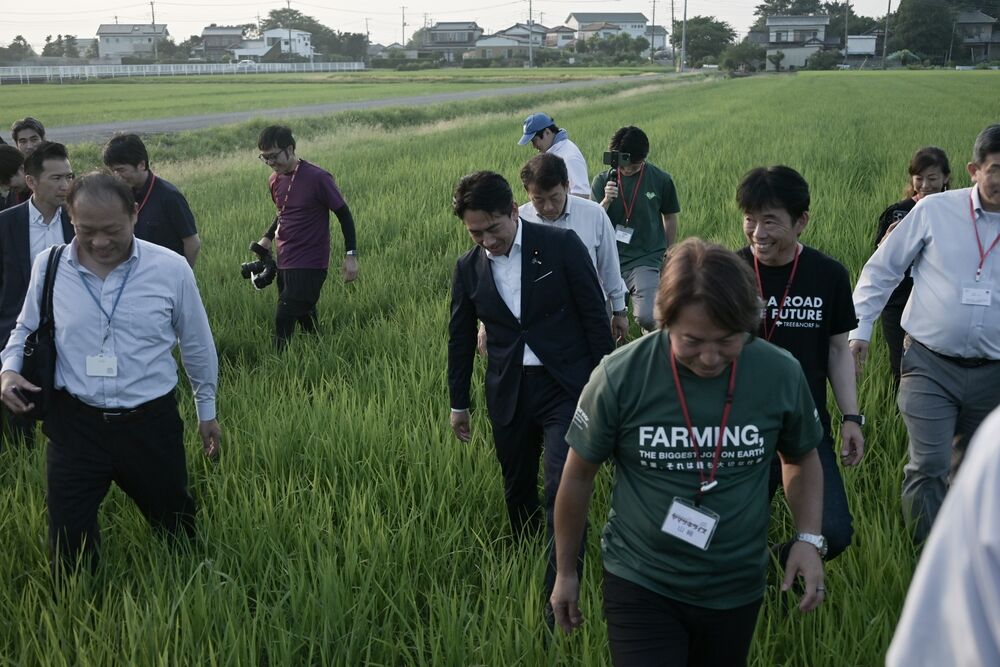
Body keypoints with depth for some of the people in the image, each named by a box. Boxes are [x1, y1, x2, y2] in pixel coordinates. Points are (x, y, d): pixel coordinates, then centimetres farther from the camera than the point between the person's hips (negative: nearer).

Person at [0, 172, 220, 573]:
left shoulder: (171, 268, -9)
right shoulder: (48, 266, -6)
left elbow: (197, 344, 5)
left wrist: (206, 409, 13)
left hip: (151, 423, -1)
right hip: (74, 424, 1)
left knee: (177, 526, 17)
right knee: (69, 545, 7)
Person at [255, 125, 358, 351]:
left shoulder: (317, 178, -14)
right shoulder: (275, 181, 7)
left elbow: (343, 214, -8)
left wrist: (351, 255, -11)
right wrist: (268, 237, 9)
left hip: (309, 265, -7)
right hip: (284, 263, 7)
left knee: (284, 321, -13)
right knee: (304, 318, 14)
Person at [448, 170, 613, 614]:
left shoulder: (561, 246, -8)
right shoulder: (468, 268, 3)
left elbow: (595, 316, -4)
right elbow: (461, 339, 13)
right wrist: (458, 403, 18)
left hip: (565, 387, -4)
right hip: (508, 395, 4)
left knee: (564, 493, -14)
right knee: (517, 493, 15)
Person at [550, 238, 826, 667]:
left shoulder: (781, 375, -12)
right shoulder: (620, 377, -18)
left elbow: (801, 459, 7)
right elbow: (579, 475, -3)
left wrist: (808, 538, -8)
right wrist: (565, 571, 5)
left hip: (736, 590, 3)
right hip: (639, 585, -2)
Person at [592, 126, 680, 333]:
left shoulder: (661, 180, -2)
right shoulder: (603, 180, 2)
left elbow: (670, 218, 13)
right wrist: (606, 201, -21)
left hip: (646, 259, -3)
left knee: (647, 317, -21)